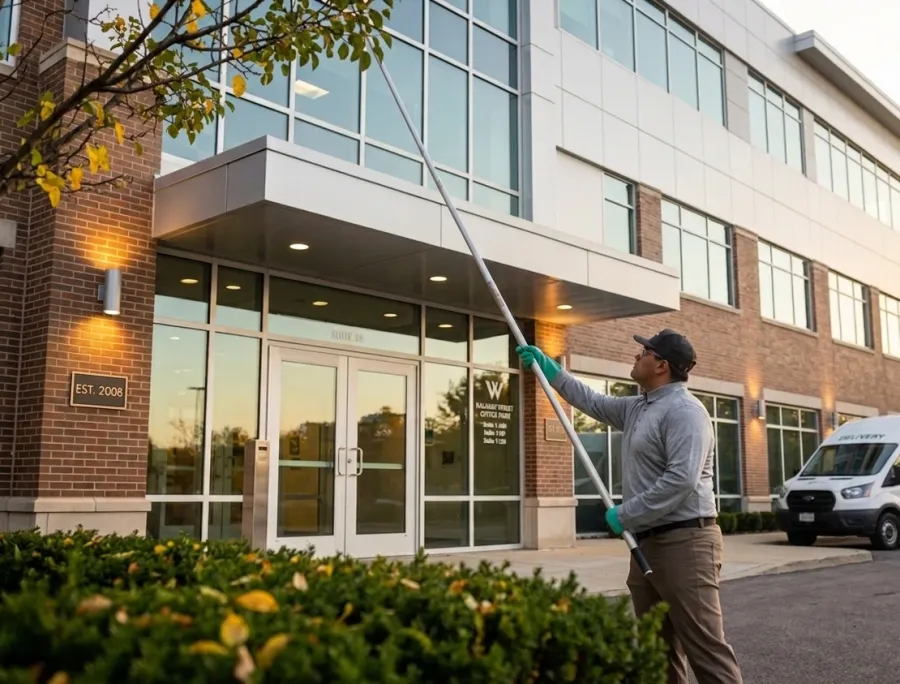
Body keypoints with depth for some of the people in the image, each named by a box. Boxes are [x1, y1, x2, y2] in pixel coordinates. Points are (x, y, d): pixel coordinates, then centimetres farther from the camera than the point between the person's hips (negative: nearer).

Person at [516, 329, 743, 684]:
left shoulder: (684, 410, -14)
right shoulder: (636, 408, 17)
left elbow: (682, 480, -24)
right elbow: (593, 402, 33)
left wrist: (626, 514, -18)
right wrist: (550, 369, 31)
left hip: (684, 543, -10)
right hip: (647, 543, 10)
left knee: (706, 649, -10)